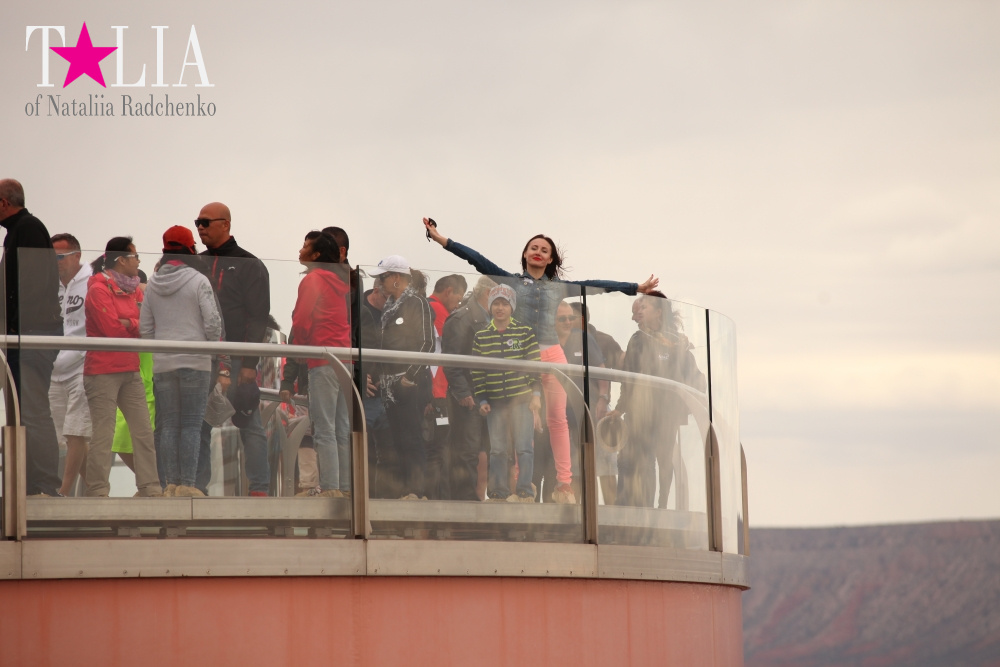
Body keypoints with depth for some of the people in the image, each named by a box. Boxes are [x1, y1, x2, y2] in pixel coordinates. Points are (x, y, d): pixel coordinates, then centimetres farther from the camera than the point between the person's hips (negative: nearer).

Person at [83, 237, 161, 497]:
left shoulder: (133, 289, 16)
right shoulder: (99, 289, -9)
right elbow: (112, 329, -18)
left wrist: (126, 324, -10)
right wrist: (136, 326, -2)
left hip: (130, 371, 8)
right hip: (103, 372, -8)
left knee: (144, 432, 6)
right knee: (103, 434, -9)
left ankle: (151, 488, 8)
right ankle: (98, 492, -7)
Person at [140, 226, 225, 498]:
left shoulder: (152, 285, 8)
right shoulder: (198, 281, -5)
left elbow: (145, 328, 9)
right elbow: (212, 322, -8)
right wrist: (214, 345, 10)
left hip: (163, 364, 4)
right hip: (195, 362, -4)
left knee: (168, 425, 6)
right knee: (191, 425, -3)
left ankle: (171, 484, 3)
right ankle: (187, 484, -9)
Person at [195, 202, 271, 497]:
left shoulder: (249, 265, 1)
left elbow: (258, 317, -5)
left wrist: (250, 363, -14)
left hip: (237, 360, -5)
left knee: (249, 424, -4)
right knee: (198, 426, 2)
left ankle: (259, 488, -4)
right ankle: (197, 486, 5)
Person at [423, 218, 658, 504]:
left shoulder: (560, 286, 16)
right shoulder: (512, 281, 10)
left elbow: (596, 286, 16)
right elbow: (477, 260, 3)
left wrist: (636, 288, 15)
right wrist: (442, 240, -3)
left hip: (552, 355, 1)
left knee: (558, 418, -5)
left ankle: (564, 483, -6)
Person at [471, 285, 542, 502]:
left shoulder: (524, 333, 2)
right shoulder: (481, 337, 7)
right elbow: (477, 371, 8)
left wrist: (536, 395, -5)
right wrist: (482, 400, 3)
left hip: (521, 398, -2)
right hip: (494, 401, 2)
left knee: (523, 447, -7)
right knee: (497, 449, 2)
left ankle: (525, 491, -3)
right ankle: (499, 492, 9)